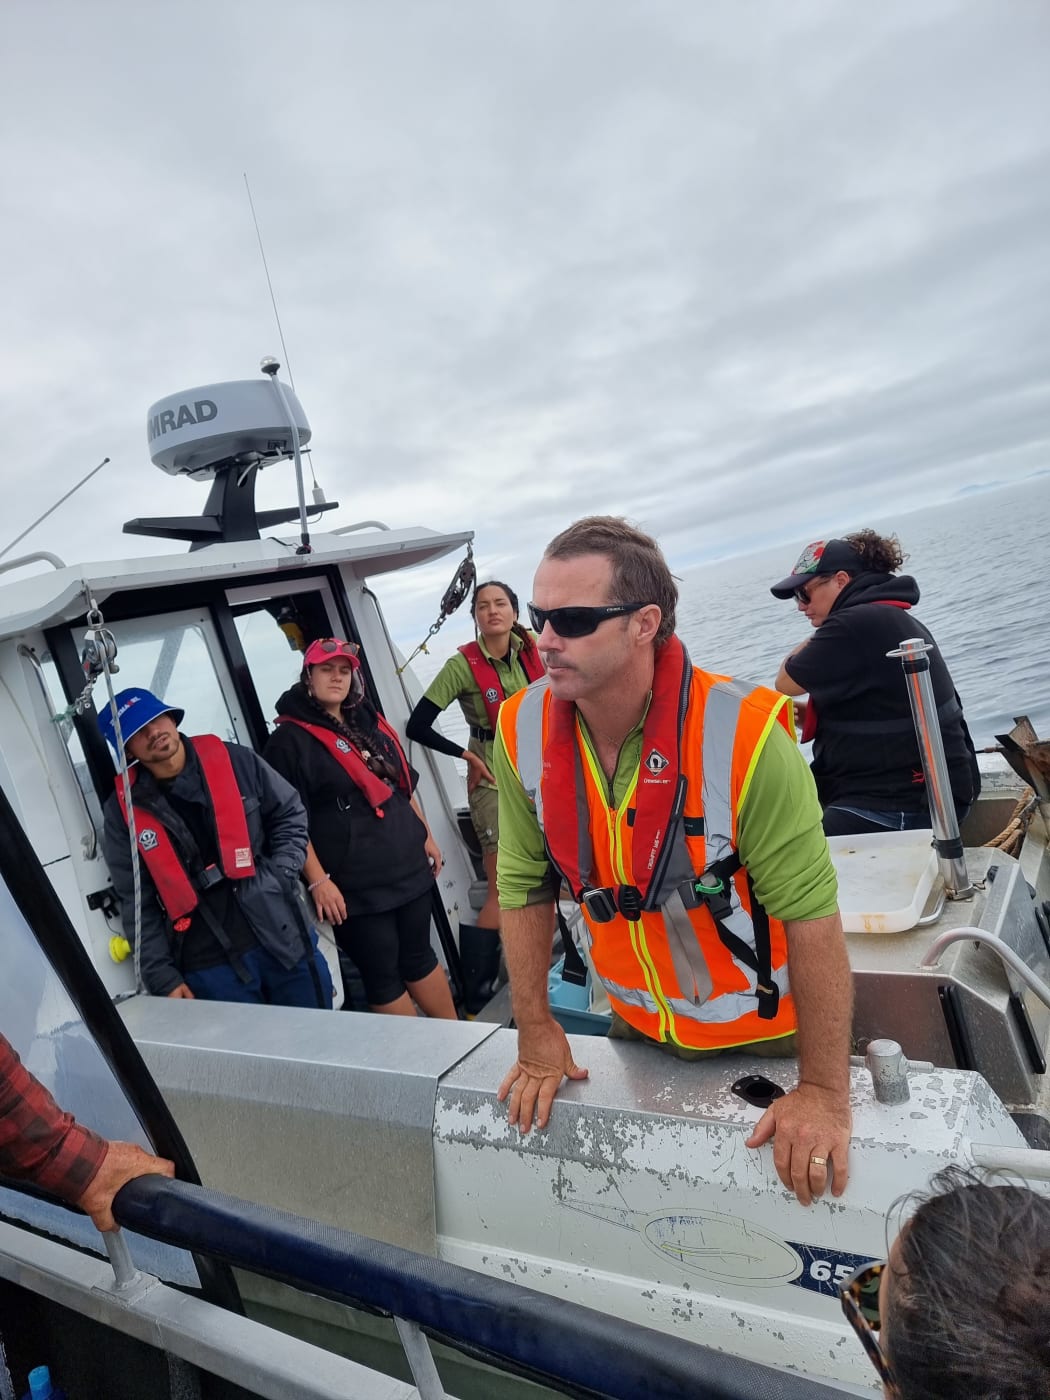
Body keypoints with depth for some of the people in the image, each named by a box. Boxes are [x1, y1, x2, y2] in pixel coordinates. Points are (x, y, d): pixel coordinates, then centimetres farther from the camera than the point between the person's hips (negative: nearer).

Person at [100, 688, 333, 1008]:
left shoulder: (236, 762, -1)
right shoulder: (124, 811, -3)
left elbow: (289, 817, 8)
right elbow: (137, 904, -1)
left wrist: (279, 879, -5)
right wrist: (162, 977, -5)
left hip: (286, 940, 2)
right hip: (210, 969, -1)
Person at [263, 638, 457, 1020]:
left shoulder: (368, 721, 12)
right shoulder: (289, 739, -9)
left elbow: (404, 783, 19)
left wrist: (426, 835, 18)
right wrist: (318, 881, -17)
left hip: (408, 866, 6)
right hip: (356, 885, -6)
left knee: (419, 956, 18)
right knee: (382, 975, 6)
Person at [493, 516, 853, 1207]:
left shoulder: (744, 734, -30)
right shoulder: (523, 731, -16)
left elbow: (811, 912, -25)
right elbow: (525, 884, -7)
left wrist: (825, 1091, -21)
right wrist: (537, 1033, -4)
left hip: (767, 1035, -3)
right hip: (638, 1026, 4)